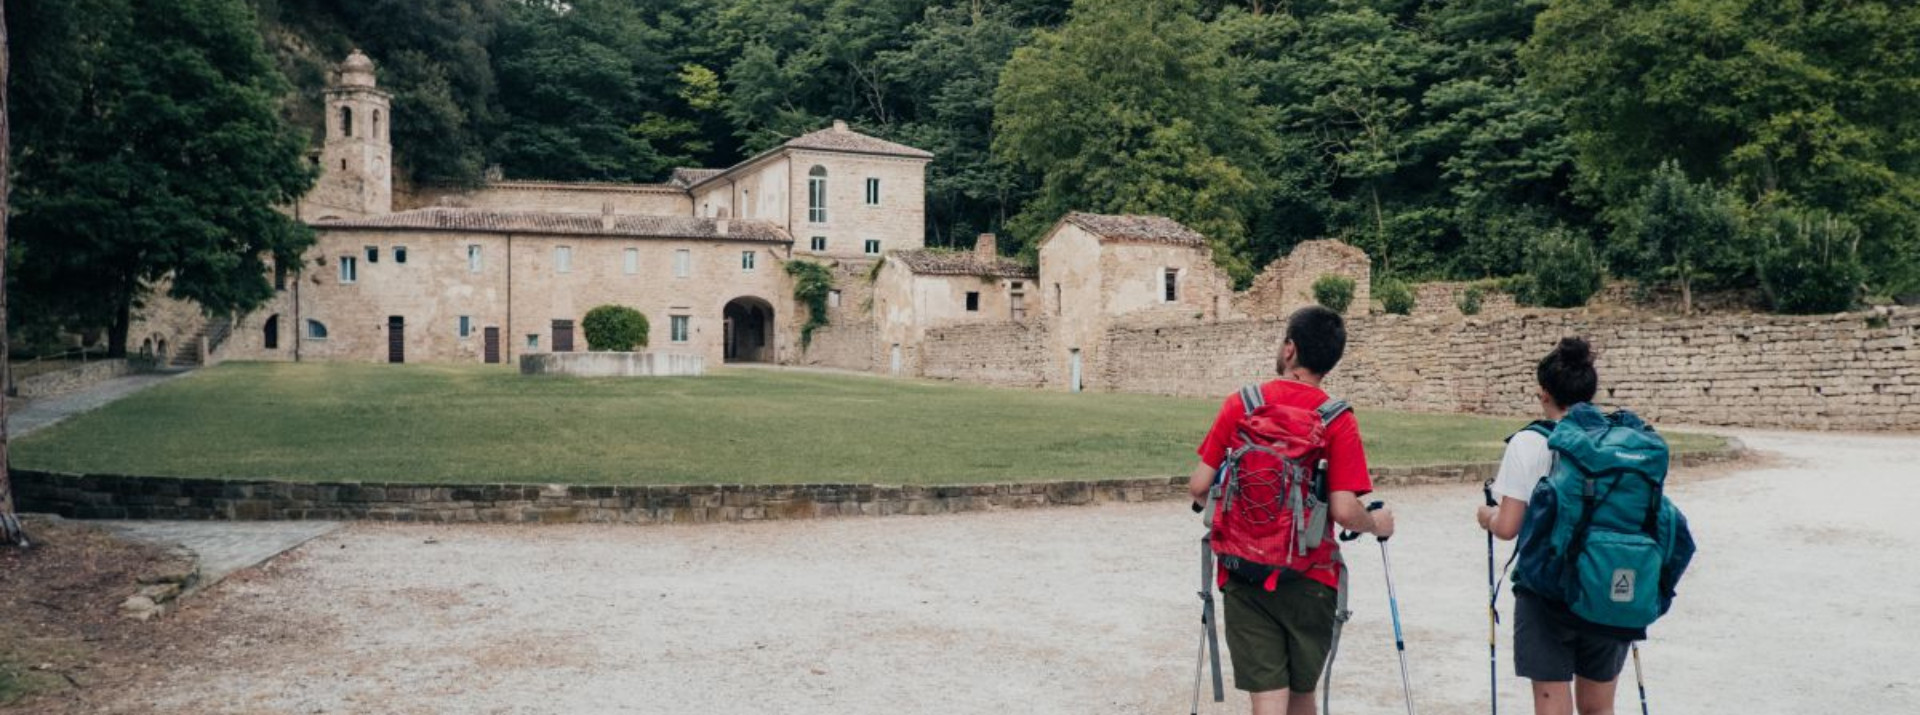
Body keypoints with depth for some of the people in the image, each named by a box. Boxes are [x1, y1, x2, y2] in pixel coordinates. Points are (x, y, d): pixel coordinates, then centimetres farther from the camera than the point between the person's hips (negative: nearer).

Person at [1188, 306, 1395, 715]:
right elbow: (1344, 512, -17)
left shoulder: (1239, 405, -3)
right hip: (1309, 579, 0)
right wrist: (1377, 524, 6)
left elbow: (1199, 487, -3)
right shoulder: (1338, 421, -9)